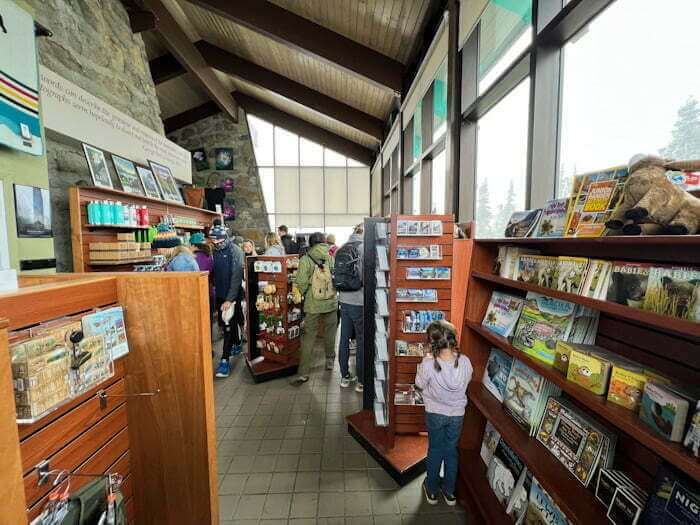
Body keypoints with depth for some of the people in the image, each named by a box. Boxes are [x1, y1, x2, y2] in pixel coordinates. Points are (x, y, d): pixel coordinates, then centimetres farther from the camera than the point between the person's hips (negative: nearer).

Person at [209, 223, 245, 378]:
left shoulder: (235, 252, -16)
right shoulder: (215, 251, 5)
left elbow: (236, 277, -21)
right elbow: (215, 273, 13)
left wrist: (229, 299, -24)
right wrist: (215, 289, 9)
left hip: (233, 295, -7)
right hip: (220, 295, 7)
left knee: (229, 326, -4)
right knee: (230, 323, 19)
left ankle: (225, 360, 2)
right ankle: (237, 346, 38)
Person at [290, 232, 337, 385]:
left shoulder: (305, 260, -11)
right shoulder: (332, 257, -5)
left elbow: (301, 283, -14)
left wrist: (306, 294, 6)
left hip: (312, 305, -2)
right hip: (331, 303, 2)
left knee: (308, 337, 6)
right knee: (329, 333, 19)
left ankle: (303, 372, 10)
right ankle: (330, 360, 36)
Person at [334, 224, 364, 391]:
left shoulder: (341, 250, 7)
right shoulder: (364, 248, -13)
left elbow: (337, 275, 11)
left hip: (344, 301, 6)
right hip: (360, 302, -6)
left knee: (344, 339, 14)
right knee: (362, 341, 6)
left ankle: (345, 377, 28)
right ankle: (361, 381, 17)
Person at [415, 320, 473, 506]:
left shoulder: (428, 363, -31)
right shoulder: (465, 362, -21)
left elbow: (420, 384, -11)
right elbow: (466, 381, 0)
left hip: (435, 414, -2)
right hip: (457, 414, 2)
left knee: (435, 450, 21)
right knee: (451, 451, 23)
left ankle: (432, 490, 40)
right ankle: (449, 492, 41)